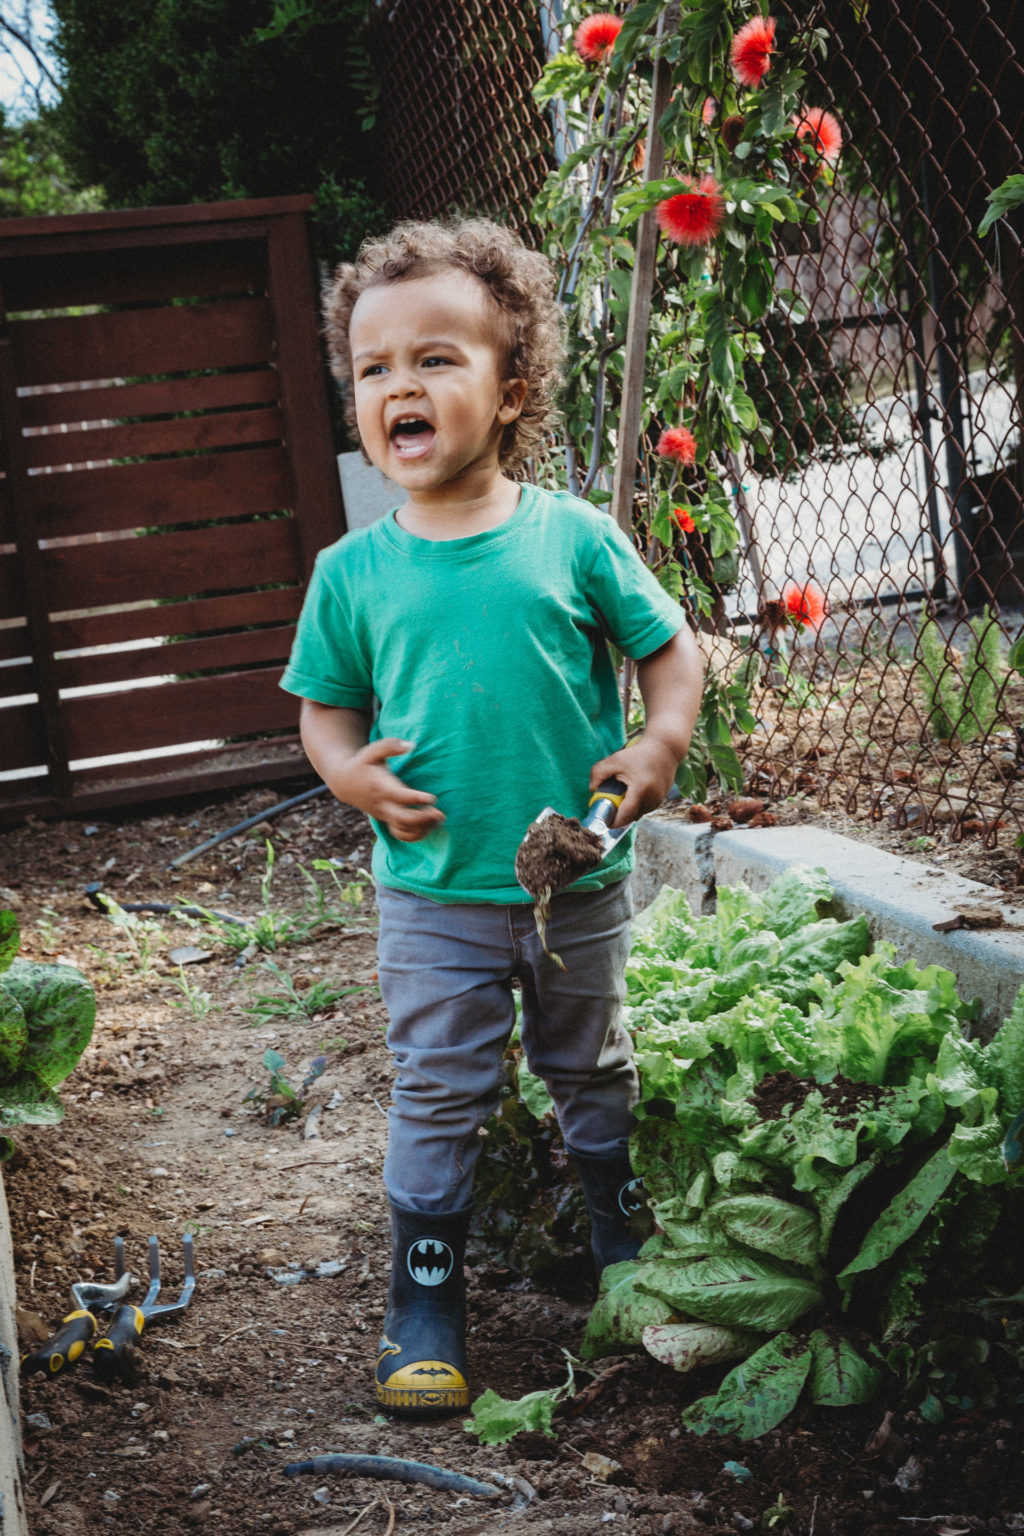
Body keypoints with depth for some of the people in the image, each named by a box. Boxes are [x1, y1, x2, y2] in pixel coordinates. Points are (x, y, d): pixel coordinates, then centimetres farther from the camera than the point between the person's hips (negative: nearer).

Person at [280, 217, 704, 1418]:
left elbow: (669, 647, 2)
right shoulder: (353, 572, -5)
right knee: (438, 1096, 7)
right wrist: (351, 773, -15)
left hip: (579, 882, 1)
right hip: (434, 893, 0)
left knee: (595, 1071, 20)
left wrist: (660, 746, -14)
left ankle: (630, 1244, 44)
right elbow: (325, 708, 5)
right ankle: (426, 1298, 22)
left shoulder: (575, 538, -7)